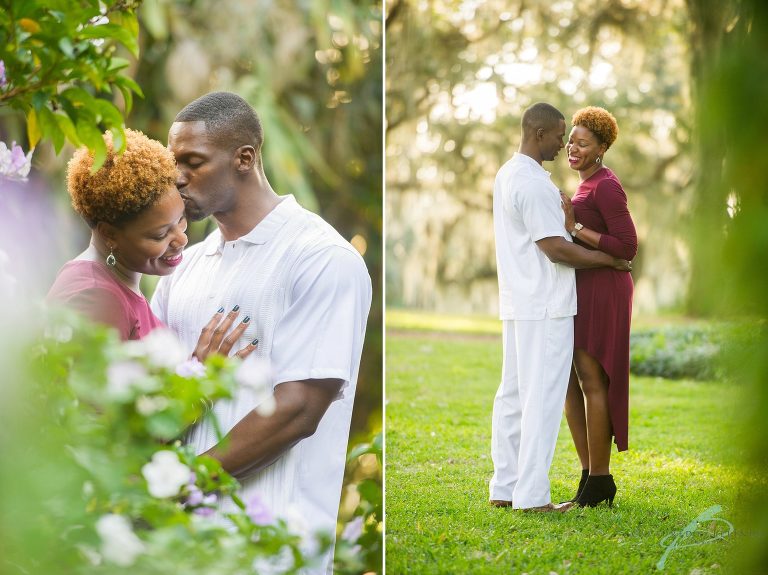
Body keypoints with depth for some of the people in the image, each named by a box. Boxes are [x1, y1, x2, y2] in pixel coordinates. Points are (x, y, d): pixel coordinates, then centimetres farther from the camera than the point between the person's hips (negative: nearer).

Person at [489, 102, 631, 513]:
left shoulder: (508, 174, 14)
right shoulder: (533, 183, -18)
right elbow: (556, 249, -19)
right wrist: (612, 260, -9)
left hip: (519, 304, 10)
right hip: (545, 307, -10)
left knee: (513, 394, 11)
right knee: (543, 398, -5)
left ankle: (504, 488, 15)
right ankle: (531, 495, -3)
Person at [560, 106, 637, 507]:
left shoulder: (606, 186, -12)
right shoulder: (587, 185, 17)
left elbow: (627, 247, -18)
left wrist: (575, 227, -19)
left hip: (601, 290, -10)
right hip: (581, 290, 10)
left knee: (592, 382, -6)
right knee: (568, 381, 9)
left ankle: (599, 482, 2)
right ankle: (591, 477, 15)